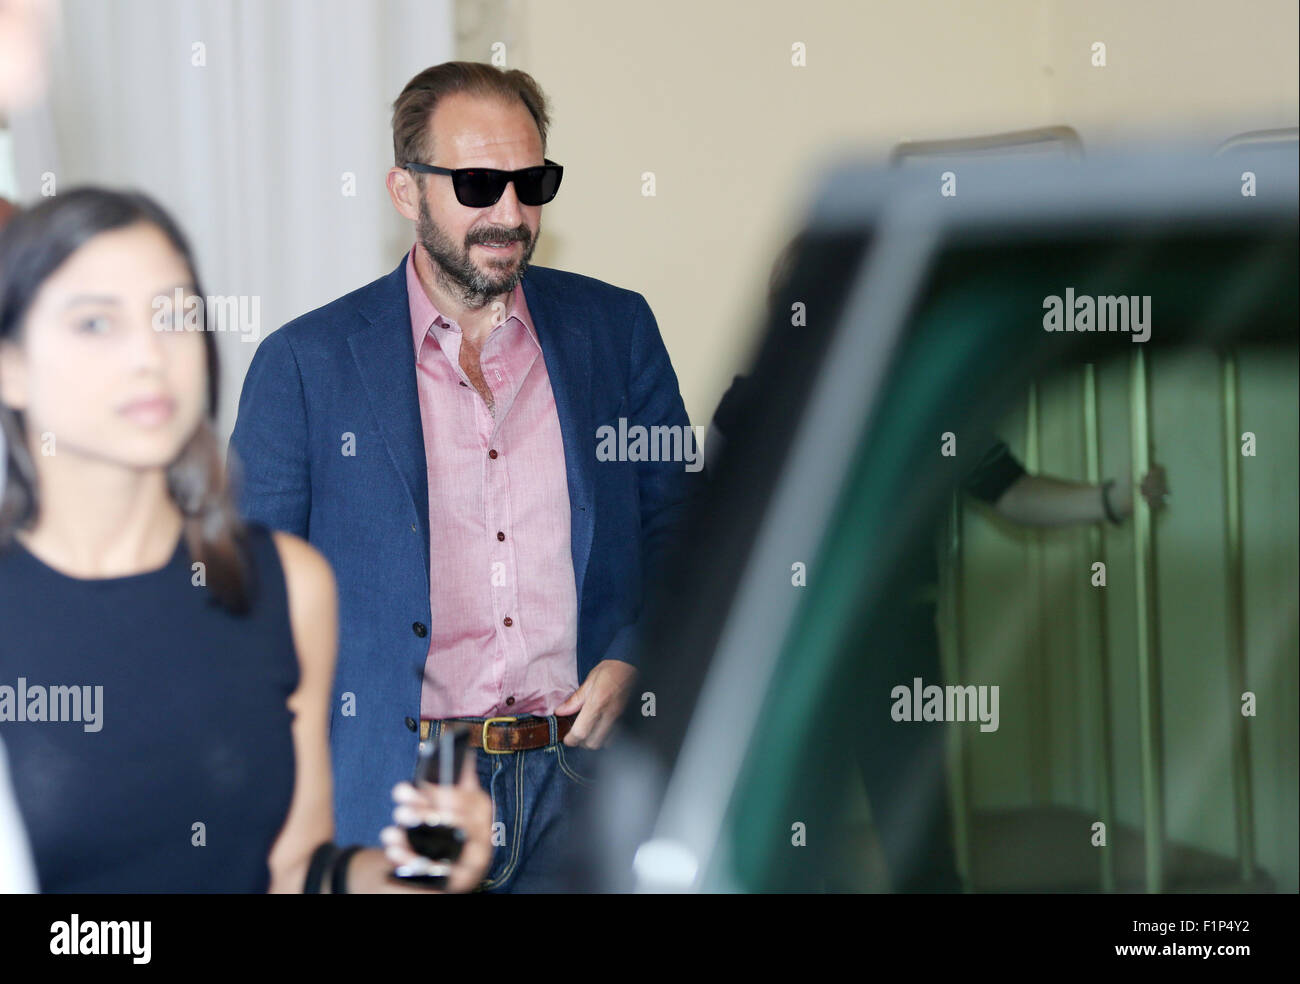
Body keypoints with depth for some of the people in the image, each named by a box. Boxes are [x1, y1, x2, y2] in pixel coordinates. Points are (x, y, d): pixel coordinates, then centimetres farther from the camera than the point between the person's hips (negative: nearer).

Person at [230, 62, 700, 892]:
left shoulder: (616, 329, 8)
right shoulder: (304, 364, 0)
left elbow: (679, 524, 16)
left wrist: (634, 659, -2)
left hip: (585, 773, 2)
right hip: (397, 789, -2)